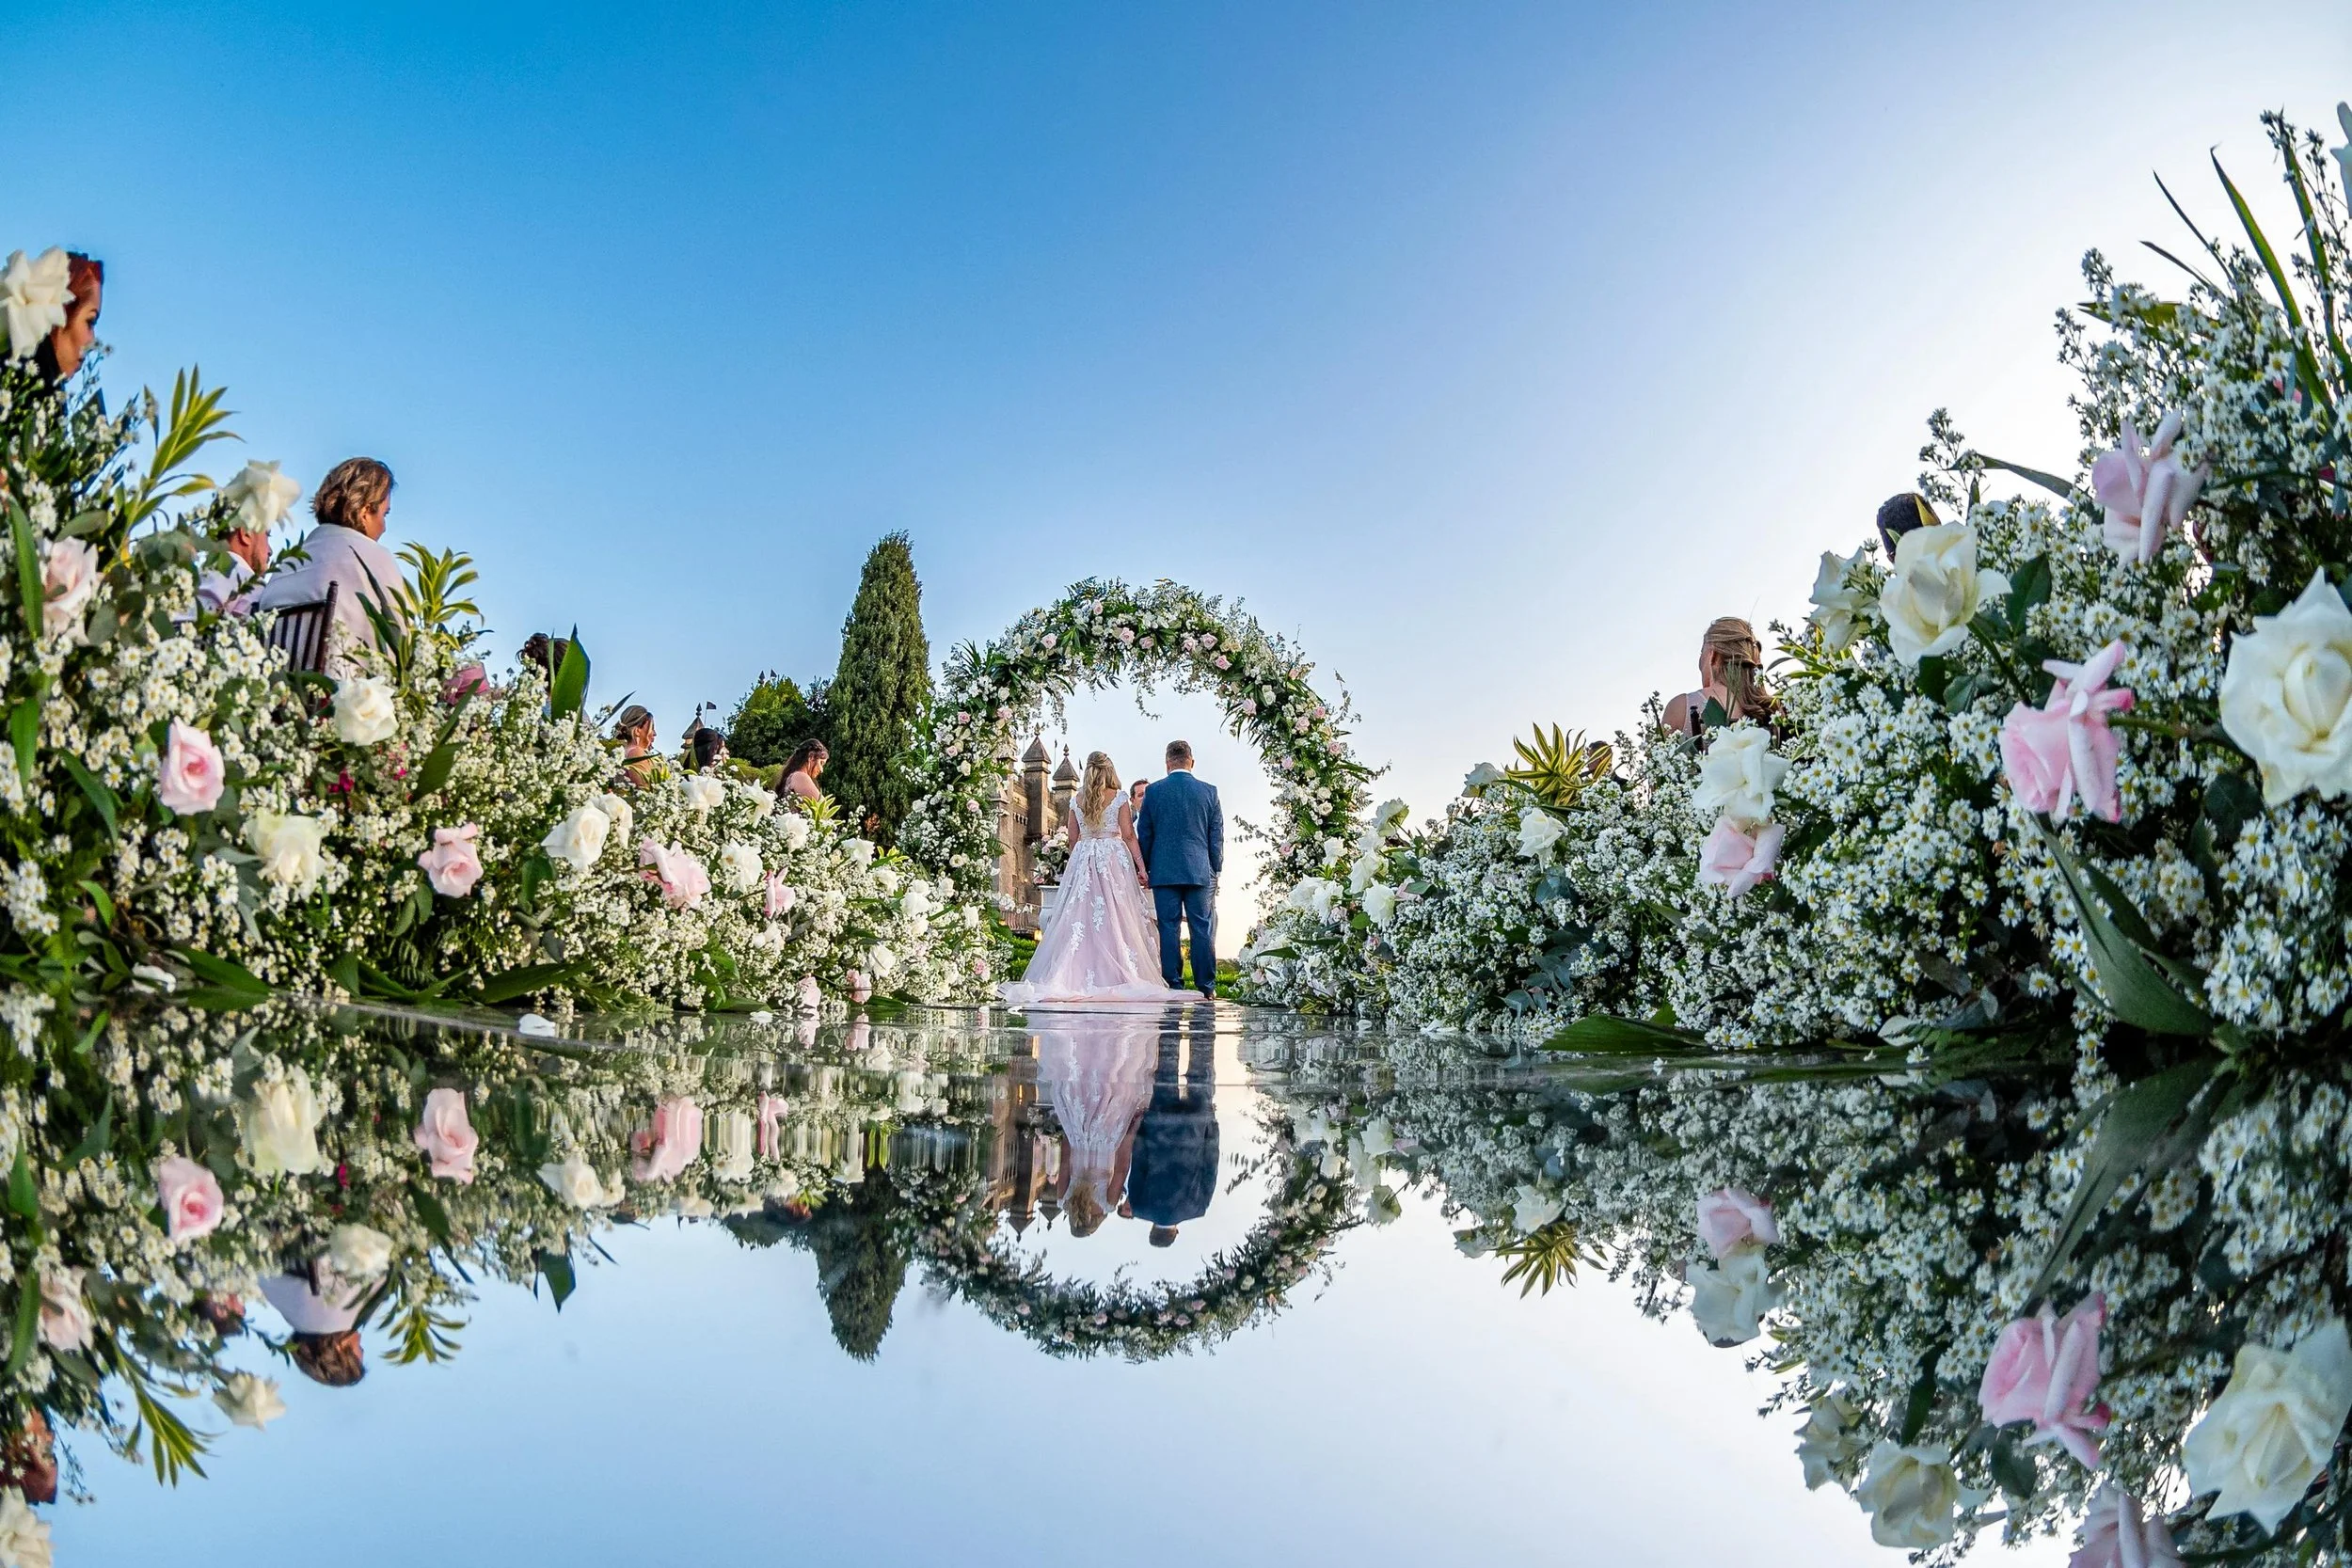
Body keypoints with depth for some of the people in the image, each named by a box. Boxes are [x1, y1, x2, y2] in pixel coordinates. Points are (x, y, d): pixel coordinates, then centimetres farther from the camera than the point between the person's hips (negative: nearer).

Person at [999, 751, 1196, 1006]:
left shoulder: (1077, 800, 9)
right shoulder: (1119, 797, 0)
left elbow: (1072, 838, 12)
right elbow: (1128, 835, -3)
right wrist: (1141, 865, -1)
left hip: (1082, 858, 3)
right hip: (1113, 859, -3)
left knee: (1081, 916, 0)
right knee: (1115, 917, -3)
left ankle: (1077, 976, -7)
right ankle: (1118, 975, -8)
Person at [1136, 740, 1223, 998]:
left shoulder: (1153, 791, 1)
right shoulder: (1209, 791, 2)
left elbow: (1144, 834, 6)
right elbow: (1217, 836, 4)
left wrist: (1145, 868, 15)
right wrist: (1216, 869, 12)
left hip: (1163, 871, 0)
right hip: (1200, 871, 0)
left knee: (1168, 928, 3)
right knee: (1203, 928, 2)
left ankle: (1172, 984, 3)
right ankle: (1206, 986, 2)